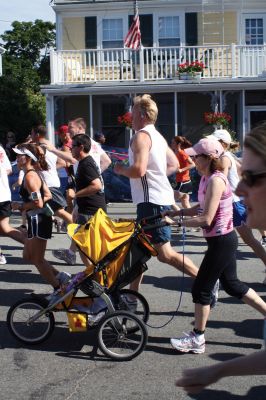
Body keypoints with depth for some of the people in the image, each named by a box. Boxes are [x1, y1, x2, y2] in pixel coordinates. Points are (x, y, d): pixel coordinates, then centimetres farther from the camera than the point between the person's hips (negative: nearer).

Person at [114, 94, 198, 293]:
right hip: (160, 197, 10)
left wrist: (121, 169, -7)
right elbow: (174, 164, 24)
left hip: (152, 200, -10)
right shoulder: (157, 135, 17)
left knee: (165, 254, -9)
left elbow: (138, 170, -25)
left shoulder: (141, 136, -13)